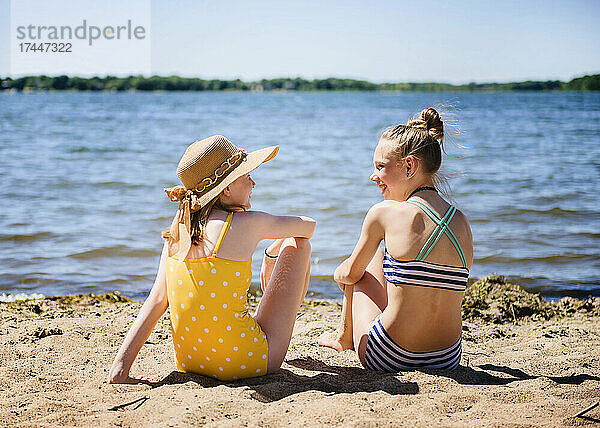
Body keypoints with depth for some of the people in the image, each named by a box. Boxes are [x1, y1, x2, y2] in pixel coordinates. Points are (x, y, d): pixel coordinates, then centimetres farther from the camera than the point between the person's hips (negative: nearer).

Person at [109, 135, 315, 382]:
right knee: (298, 245, 10)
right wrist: (273, 252, 26)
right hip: (247, 363, -6)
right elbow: (308, 226, 5)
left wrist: (120, 367, -6)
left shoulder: (178, 230, 1)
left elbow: (157, 300, -5)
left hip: (188, 361, 6)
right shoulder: (246, 224, -13)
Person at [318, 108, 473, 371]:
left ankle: (345, 336, 39)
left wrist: (340, 273, 27)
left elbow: (350, 274, 1)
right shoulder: (462, 223, 0)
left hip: (386, 359, -5)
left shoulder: (384, 213, -14)